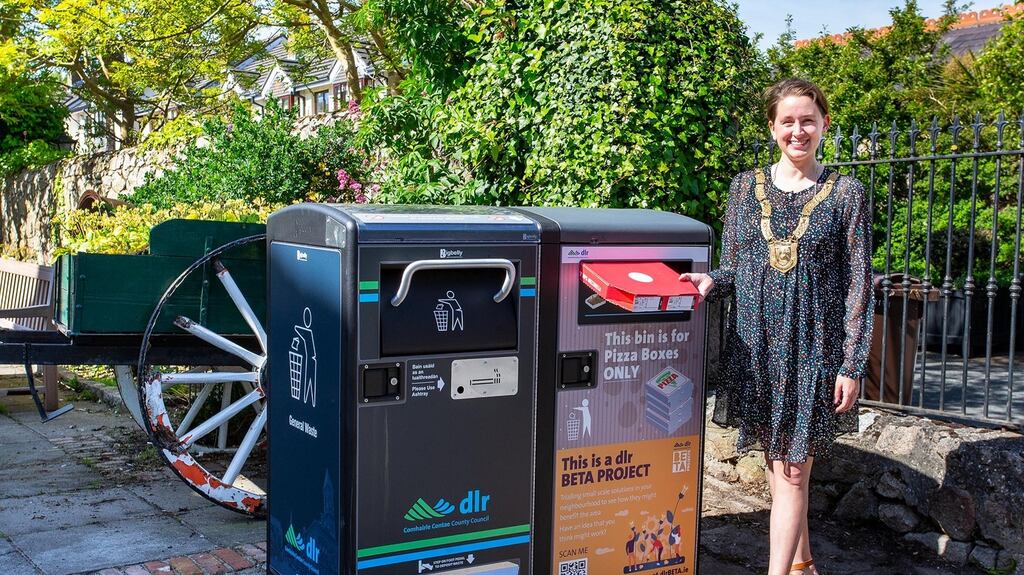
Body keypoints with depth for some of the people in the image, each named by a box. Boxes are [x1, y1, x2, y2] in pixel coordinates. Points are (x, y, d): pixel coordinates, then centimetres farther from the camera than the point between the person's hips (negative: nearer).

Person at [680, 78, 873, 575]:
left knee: (791, 471, -3)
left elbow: (858, 286, -2)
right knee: (779, 465, 13)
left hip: (813, 347, -3)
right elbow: (732, 269, 10)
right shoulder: (746, 186, 6)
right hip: (755, 344, 3)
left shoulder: (845, 193, -1)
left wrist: (852, 365, -7)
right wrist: (710, 282, -13)